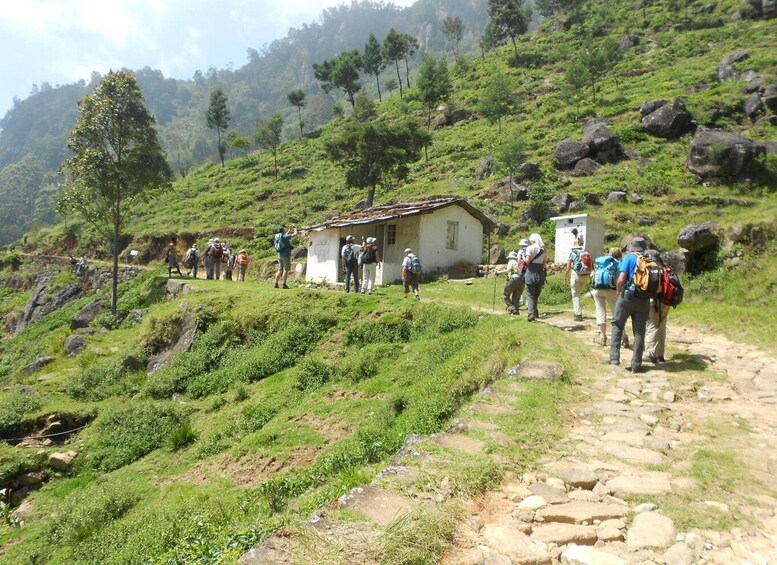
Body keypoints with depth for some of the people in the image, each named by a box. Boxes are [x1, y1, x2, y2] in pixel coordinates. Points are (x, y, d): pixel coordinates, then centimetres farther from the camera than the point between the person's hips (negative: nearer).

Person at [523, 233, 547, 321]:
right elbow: (545, 264, 10)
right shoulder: (543, 250, 11)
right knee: (536, 294, 16)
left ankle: (531, 314, -13)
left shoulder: (530, 248, -5)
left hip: (531, 272, -4)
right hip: (540, 273, 5)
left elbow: (527, 261, -12)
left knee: (530, 295, -2)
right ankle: (535, 312, 17)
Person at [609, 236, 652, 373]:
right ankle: (636, 364, 9)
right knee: (639, 332, 7)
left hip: (628, 297, -3)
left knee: (617, 325, 11)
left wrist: (619, 291, 4)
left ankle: (614, 357, 4)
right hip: (644, 299, 3)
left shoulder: (629, 257, -4)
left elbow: (621, 279, -13)